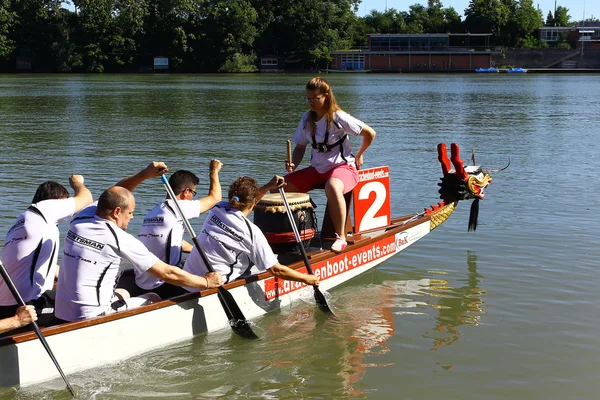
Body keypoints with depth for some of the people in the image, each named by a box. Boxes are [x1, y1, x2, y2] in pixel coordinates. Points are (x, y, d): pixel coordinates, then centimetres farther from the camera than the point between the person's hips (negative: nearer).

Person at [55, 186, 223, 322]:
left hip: (61, 312, 8)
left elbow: (112, 196, 24)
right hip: (92, 318, -8)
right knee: (153, 300, 13)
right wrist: (207, 282, 2)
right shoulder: (121, 240, -17)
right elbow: (167, 273, -11)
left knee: (123, 293, 33)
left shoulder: (76, 224, 3)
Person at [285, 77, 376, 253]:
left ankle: (341, 237, -30)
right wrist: (293, 164, -9)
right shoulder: (307, 119, 4)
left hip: (342, 167, -7)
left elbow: (370, 133, -9)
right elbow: (300, 146, 11)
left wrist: (358, 156, 2)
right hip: (317, 169, 7)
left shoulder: (338, 117, -14)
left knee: (332, 187, -43)